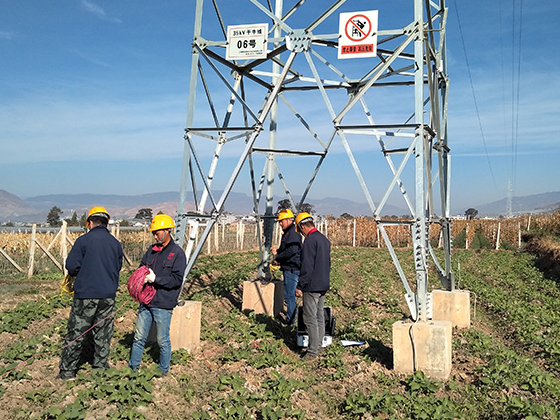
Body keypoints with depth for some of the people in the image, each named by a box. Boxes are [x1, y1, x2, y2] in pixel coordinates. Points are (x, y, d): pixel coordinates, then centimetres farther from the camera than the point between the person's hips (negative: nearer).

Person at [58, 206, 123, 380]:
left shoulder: (83, 240, -8)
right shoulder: (116, 243, 6)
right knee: (103, 335, 11)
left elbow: (71, 266, -8)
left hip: (86, 295, -4)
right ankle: (101, 369, 18)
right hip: (108, 295, 4)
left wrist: (78, 274, 13)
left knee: (76, 334, 6)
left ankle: (67, 372, 13)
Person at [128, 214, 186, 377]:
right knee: (139, 337, 13)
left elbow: (177, 279, -14)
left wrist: (155, 279, -19)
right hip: (146, 302, 6)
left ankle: (163, 370, 23)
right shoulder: (152, 250, 11)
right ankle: (133, 367, 27)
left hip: (163, 305, -6)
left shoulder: (177, 253, -8)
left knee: (163, 340, 7)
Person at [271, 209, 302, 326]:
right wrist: (277, 252, 7)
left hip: (292, 269, -11)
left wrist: (278, 258, -17)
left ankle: (290, 321, 1)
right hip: (289, 269, 11)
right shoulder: (287, 232, 18)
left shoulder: (293, 233, -16)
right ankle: (291, 318, 27)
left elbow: (292, 250, -27)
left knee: (289, 295, -6)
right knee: (290, 295, 17)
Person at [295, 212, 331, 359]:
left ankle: (312, 351, -3)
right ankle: (318, 345, 21)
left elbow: (307, 266, -20)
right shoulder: (324, 239, 13)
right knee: (320, 317, 14)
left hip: (312, 286, -10)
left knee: (310, 318, -5)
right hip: (324, 285, 10)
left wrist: (300, 286, -16)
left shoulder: (310, 240, -16)